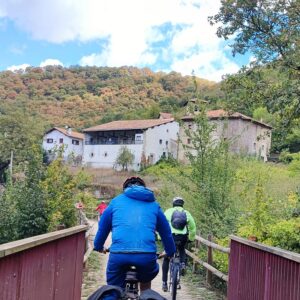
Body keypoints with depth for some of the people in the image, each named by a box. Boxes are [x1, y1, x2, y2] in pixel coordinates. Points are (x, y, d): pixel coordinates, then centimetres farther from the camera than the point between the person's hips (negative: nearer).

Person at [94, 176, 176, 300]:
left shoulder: (116, 201, 21)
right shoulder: (153, 205, 23)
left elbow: (102, 228, 27)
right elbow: (166, 232, 29)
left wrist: (98, 247, 44)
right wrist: (170, 253, 45)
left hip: (118, 254, -1)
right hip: (147, 254, 1)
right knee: (145, 280, 32)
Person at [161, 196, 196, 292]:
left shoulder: (168, 211, 14)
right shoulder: (186, 213, 18)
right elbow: (192, 228, 22)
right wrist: (191, 239, 34)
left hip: (170, 236, -1)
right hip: (183, 238, 2)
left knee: (166, 259, 15)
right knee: (182, 250, 36)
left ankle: (164, 283, 13)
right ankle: (183, 263, 7)